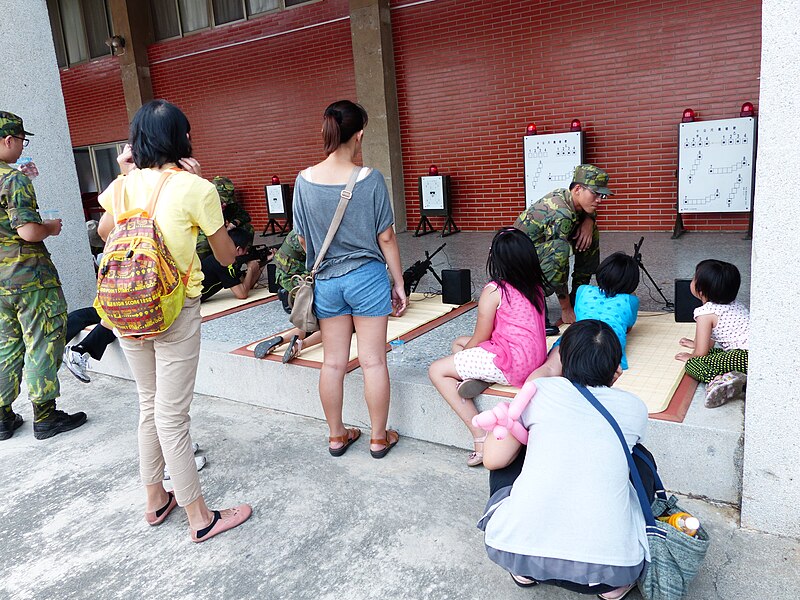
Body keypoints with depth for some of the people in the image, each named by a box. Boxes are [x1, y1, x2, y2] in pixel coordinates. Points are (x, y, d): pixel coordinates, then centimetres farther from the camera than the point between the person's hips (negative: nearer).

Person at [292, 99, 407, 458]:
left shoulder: (304, 181, -4)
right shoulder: (370, 179, -12)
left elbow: (303, 239, 4)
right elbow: (386, 237, -8)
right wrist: (399, 282, 2)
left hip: (326, 281, 3)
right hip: (367, 278, -3)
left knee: (333, 362, 13)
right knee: (373, 361, 7)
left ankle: (337, 436, 27)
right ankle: (379, 438, 21)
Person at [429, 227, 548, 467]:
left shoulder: (494, 290, -13)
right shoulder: (536, 287, 8)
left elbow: (480, 338, -8)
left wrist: (462, 353, 13)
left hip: (510, 364, -9)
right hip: (532, 359, 9)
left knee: (437, 371, 1)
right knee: (458, 342, 22)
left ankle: (480, 437, -4)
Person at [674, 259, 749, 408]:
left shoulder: (705, 312, -7)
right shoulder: (735, 304, 19)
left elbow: (701, 353, -4)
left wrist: (690, 357, 18)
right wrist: (697, 344, 47)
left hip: (747, 356, -10)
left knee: (692, 364, -6)